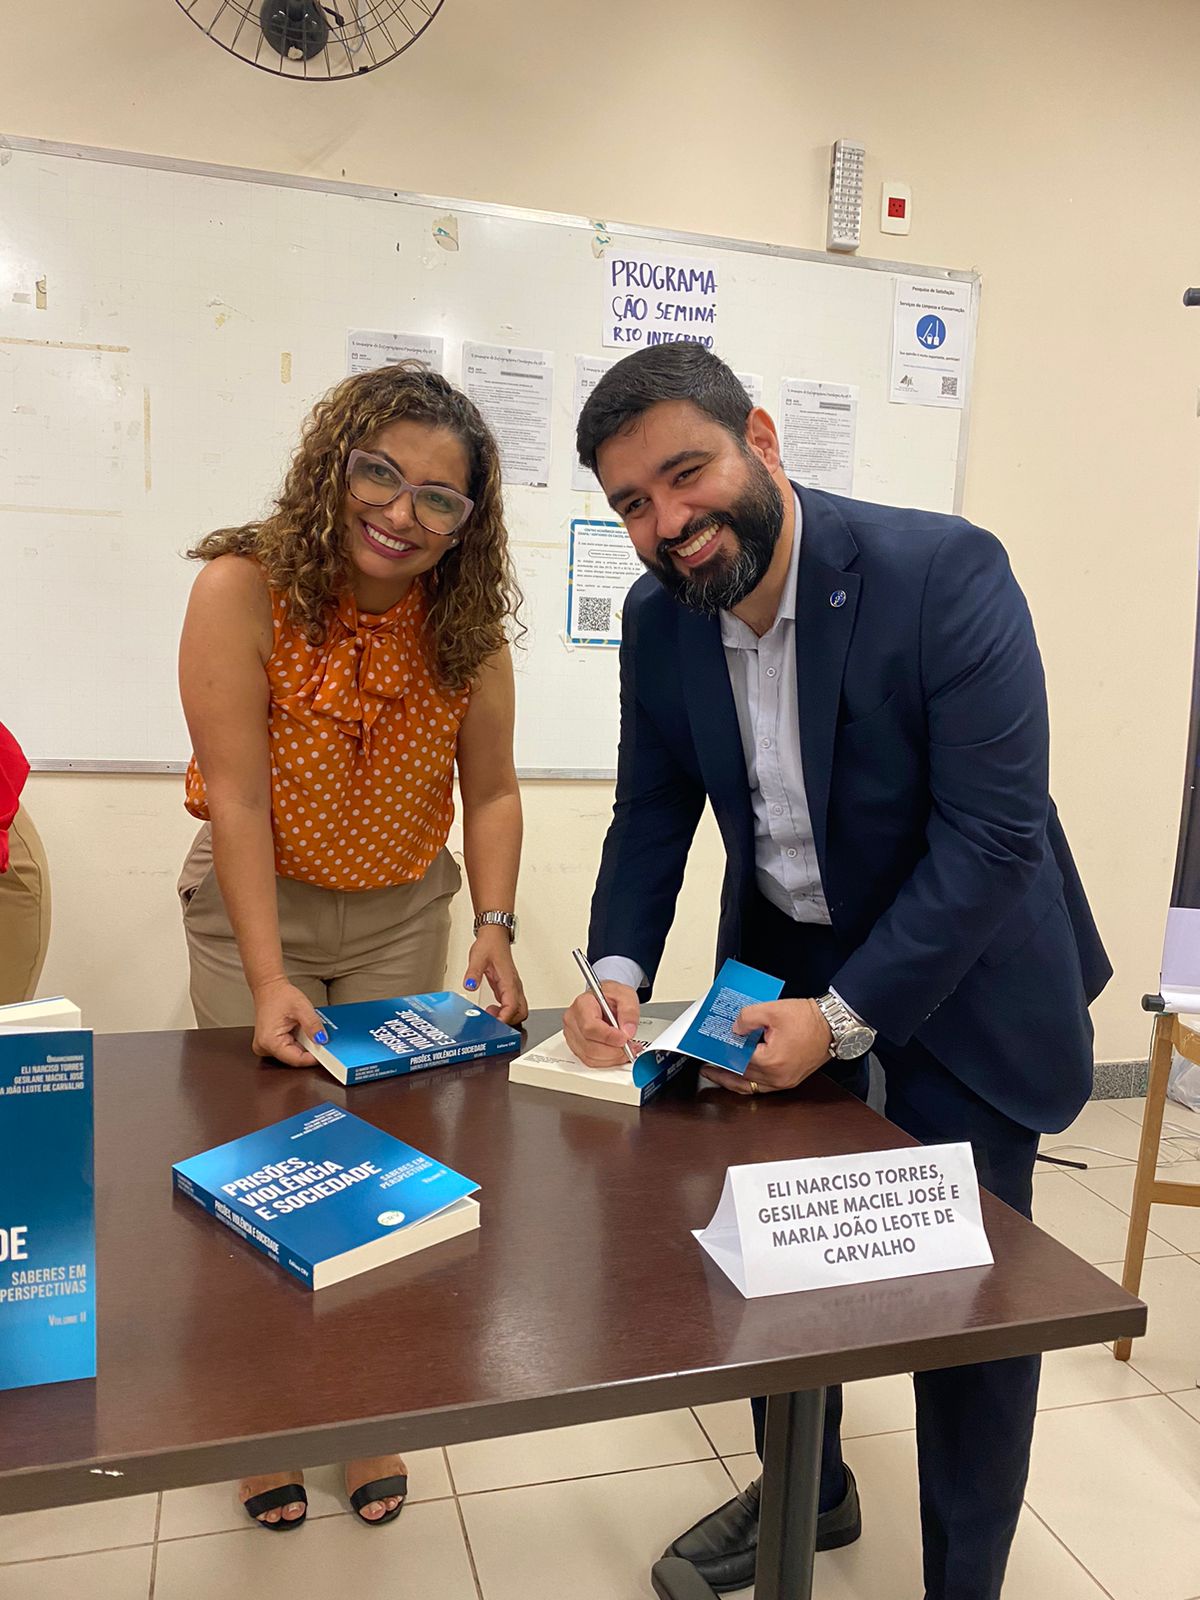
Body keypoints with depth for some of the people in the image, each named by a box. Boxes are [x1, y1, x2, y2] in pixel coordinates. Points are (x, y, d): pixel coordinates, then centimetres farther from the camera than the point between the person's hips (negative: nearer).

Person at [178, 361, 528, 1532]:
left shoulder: (466, 623, -11)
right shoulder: (245, 588, -20)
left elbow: (491, 790, -7)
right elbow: (238, 799, -21)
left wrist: (493, 930, -19)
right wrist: (268, 979, -23)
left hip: (403, 917, 2)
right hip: (253, 908, -2)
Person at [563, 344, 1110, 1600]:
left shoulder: (944, 573, -25)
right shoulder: (657, 616, -8)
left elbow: (993, 832, -26)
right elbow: (652, 814, -1)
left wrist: (844, 1016, -27)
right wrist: (617, 972, -17)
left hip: (959, 963, -4)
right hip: (783, 952, 5)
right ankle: (806, 1491, 44)